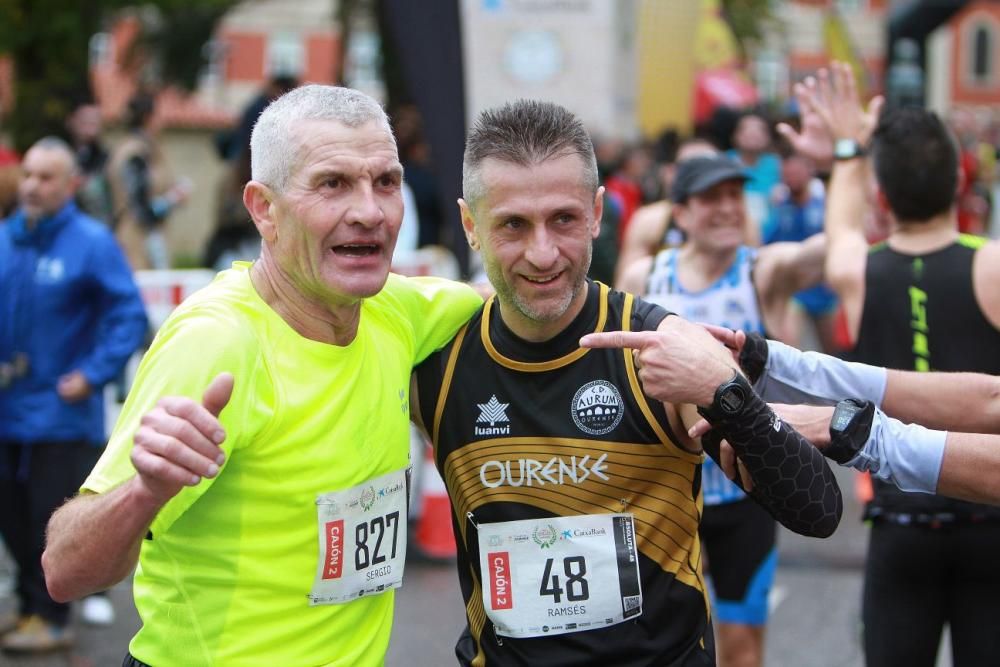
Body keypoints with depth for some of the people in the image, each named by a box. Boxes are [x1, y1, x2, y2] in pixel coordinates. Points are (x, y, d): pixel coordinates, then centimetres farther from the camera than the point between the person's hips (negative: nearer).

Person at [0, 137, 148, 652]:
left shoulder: (91, 242, -9)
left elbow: (130, 316, -10)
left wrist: (93, 375, -15)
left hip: (59, 412, -5)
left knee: (53, 518, 2)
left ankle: (51, 618, 15)